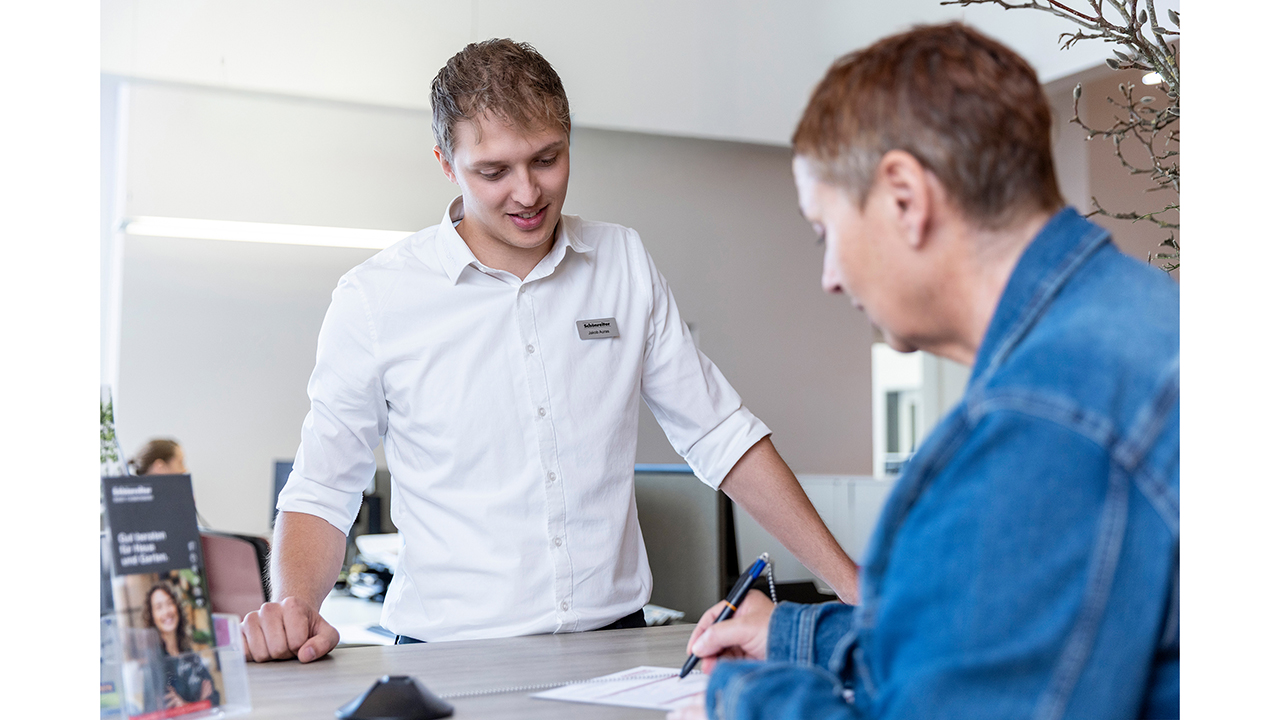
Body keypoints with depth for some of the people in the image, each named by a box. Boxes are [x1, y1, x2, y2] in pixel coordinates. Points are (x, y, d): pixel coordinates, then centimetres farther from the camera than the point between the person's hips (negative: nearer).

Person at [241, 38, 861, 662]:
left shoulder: (625, 265, 6)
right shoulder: (373, 300, -3)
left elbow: (719, 435, 10)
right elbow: (322, 491, 2)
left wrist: (852, 584, 6)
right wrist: (293, 606, -19)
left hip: (614, 637, 3)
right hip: (454, 654, -2)